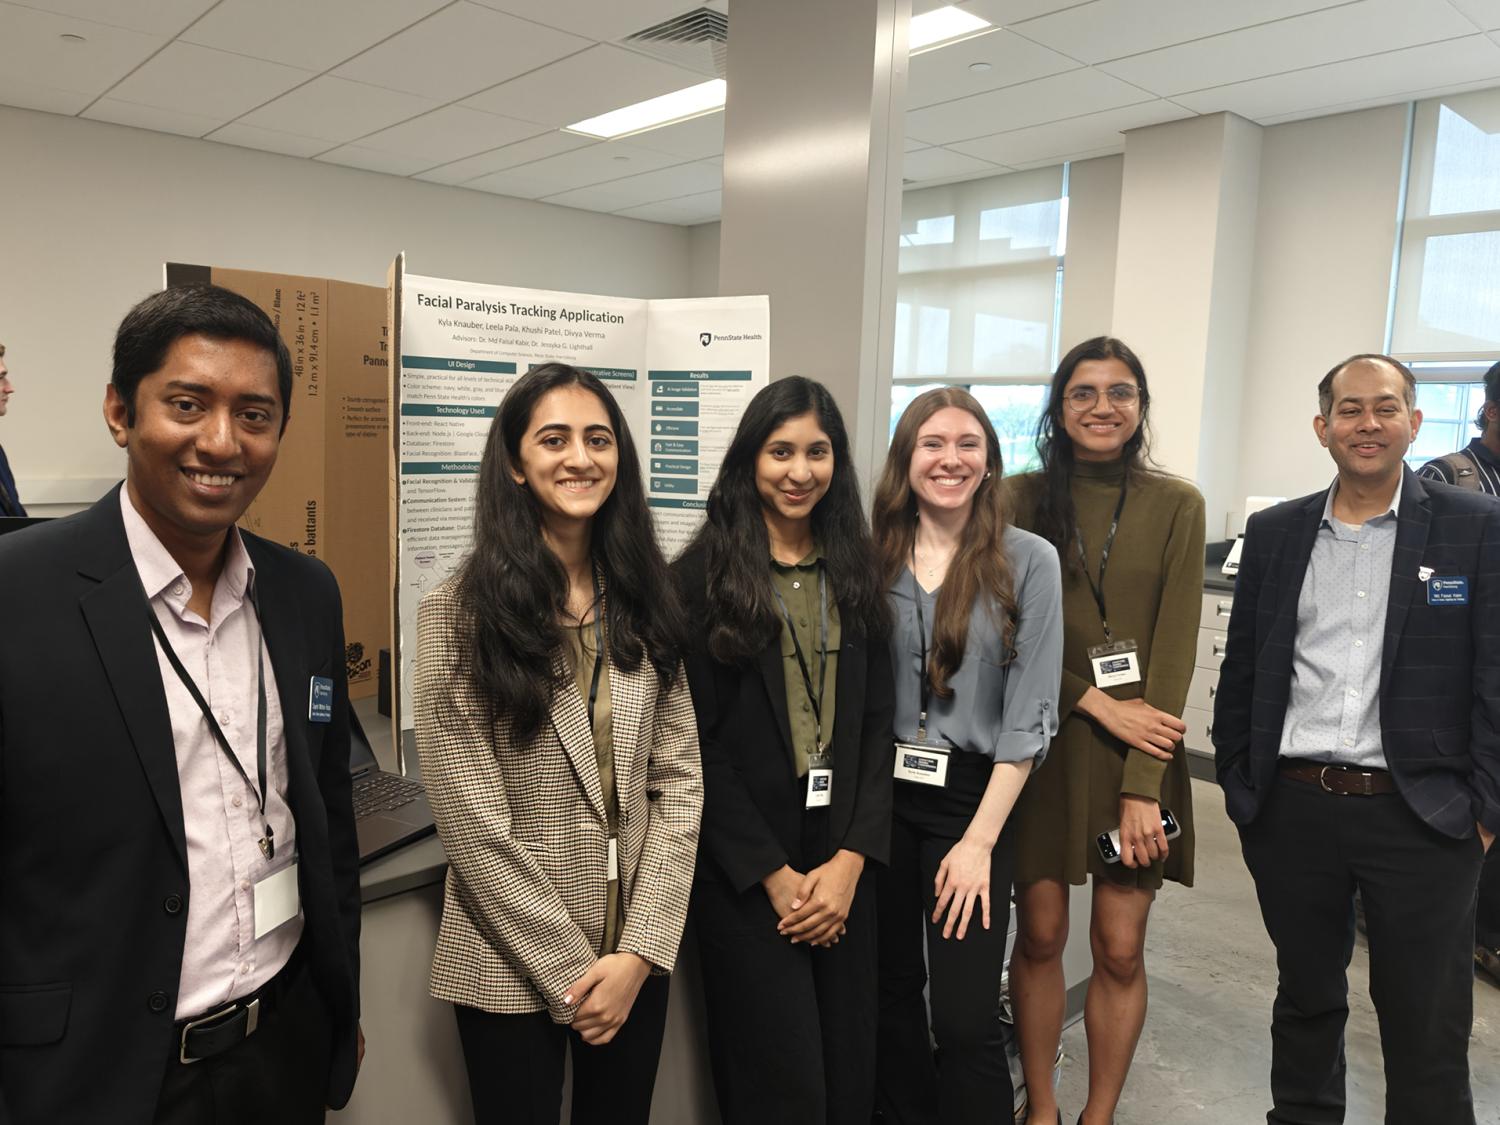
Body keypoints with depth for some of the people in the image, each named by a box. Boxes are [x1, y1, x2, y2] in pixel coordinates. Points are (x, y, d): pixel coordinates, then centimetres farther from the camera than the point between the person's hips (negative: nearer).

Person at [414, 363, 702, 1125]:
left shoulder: (641, 604, 1)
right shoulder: (457, 614, -11)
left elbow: (679, 782, -1)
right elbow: (473, 823, -13)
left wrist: (639, 950, -9)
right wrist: (570, 973, -11)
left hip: (637, 957, 4)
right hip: (512, 968, -3)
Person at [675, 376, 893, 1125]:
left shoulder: (855, 571, 7)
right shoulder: (701, 576, -7)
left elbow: (877, 722, 5)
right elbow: (695, 741, -9)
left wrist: (851, 859, -6)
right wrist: (774, 875, -10)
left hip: (844, 861, 4)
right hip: (743, 871, -4)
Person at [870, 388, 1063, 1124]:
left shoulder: (1028, 560, -5)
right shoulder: (873, 555, 2)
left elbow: (1029, 712, -7)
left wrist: (979, 839, -11)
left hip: (973, 796, -2)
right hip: (880, 795, 3)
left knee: (965, 1017, -2)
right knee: (889, 993, 15)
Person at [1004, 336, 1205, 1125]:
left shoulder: (1175, 504, 0)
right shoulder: (1022, 498, 0)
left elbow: (1174, 648, -6)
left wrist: (1142, 785, -12)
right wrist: (1093, 700, -15)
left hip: (1139, 752, 0)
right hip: (1040, 743, 0)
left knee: (1120, 948, 6)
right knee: (1040, 935, 8)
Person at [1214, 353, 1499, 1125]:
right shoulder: (1274, 532, 5)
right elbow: (1242, 669, 7)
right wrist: (1237, 786, 6)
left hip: (1423, 816, -2)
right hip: (1291, 809, 3)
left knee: (1427, 1031, 10)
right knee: (1304, 999, 19)